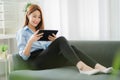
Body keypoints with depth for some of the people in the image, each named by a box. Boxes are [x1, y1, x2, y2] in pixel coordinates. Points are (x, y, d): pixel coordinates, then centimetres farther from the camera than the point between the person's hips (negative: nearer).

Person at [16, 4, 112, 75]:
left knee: (71, 47, -23)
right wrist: (31, 41, -19)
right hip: (37, 61, -5)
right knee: (61, 39, -27)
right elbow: (24, 56, -3)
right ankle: (82, 67, -43)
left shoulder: (41, 31, 29)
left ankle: (99, 67, -38)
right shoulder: (21, 32, 10)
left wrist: (54, 41, -1)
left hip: (50, 60, 6)